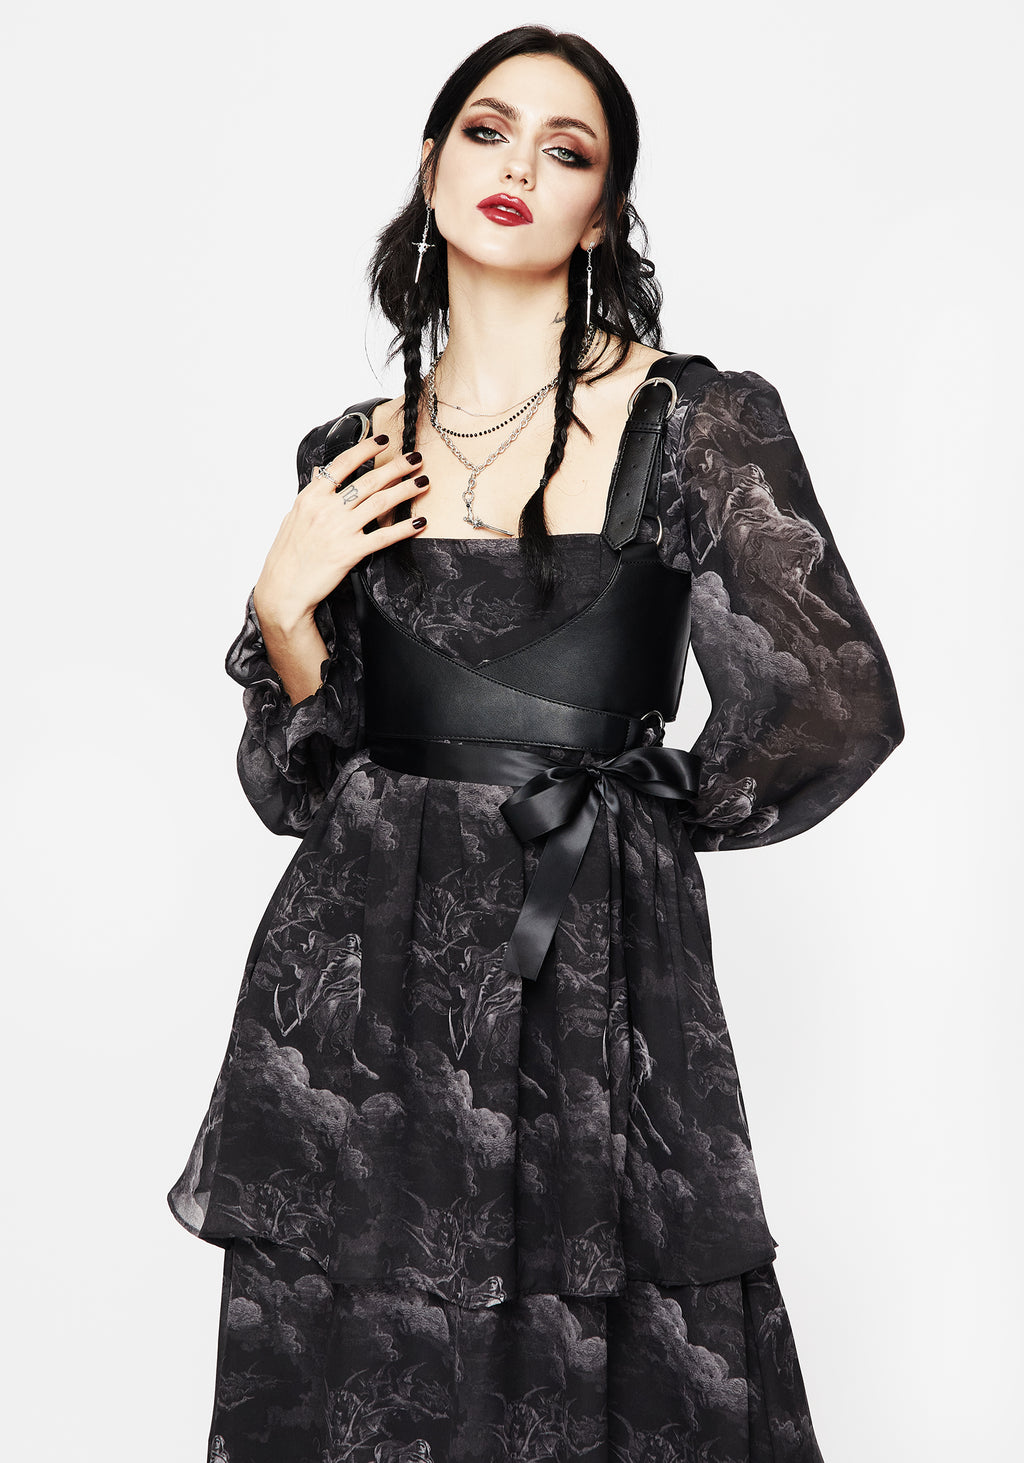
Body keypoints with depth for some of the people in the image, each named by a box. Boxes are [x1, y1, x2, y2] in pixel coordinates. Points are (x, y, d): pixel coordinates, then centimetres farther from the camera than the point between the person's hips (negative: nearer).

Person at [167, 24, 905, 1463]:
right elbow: (301, 786, 8)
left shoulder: (698, 420, -4)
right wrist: (283, 605, -7)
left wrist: (669, 810, 5)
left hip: (592, 982, -3)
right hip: (357, 992, 3)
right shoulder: (354, 455, 8)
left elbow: (833, 707, -8)